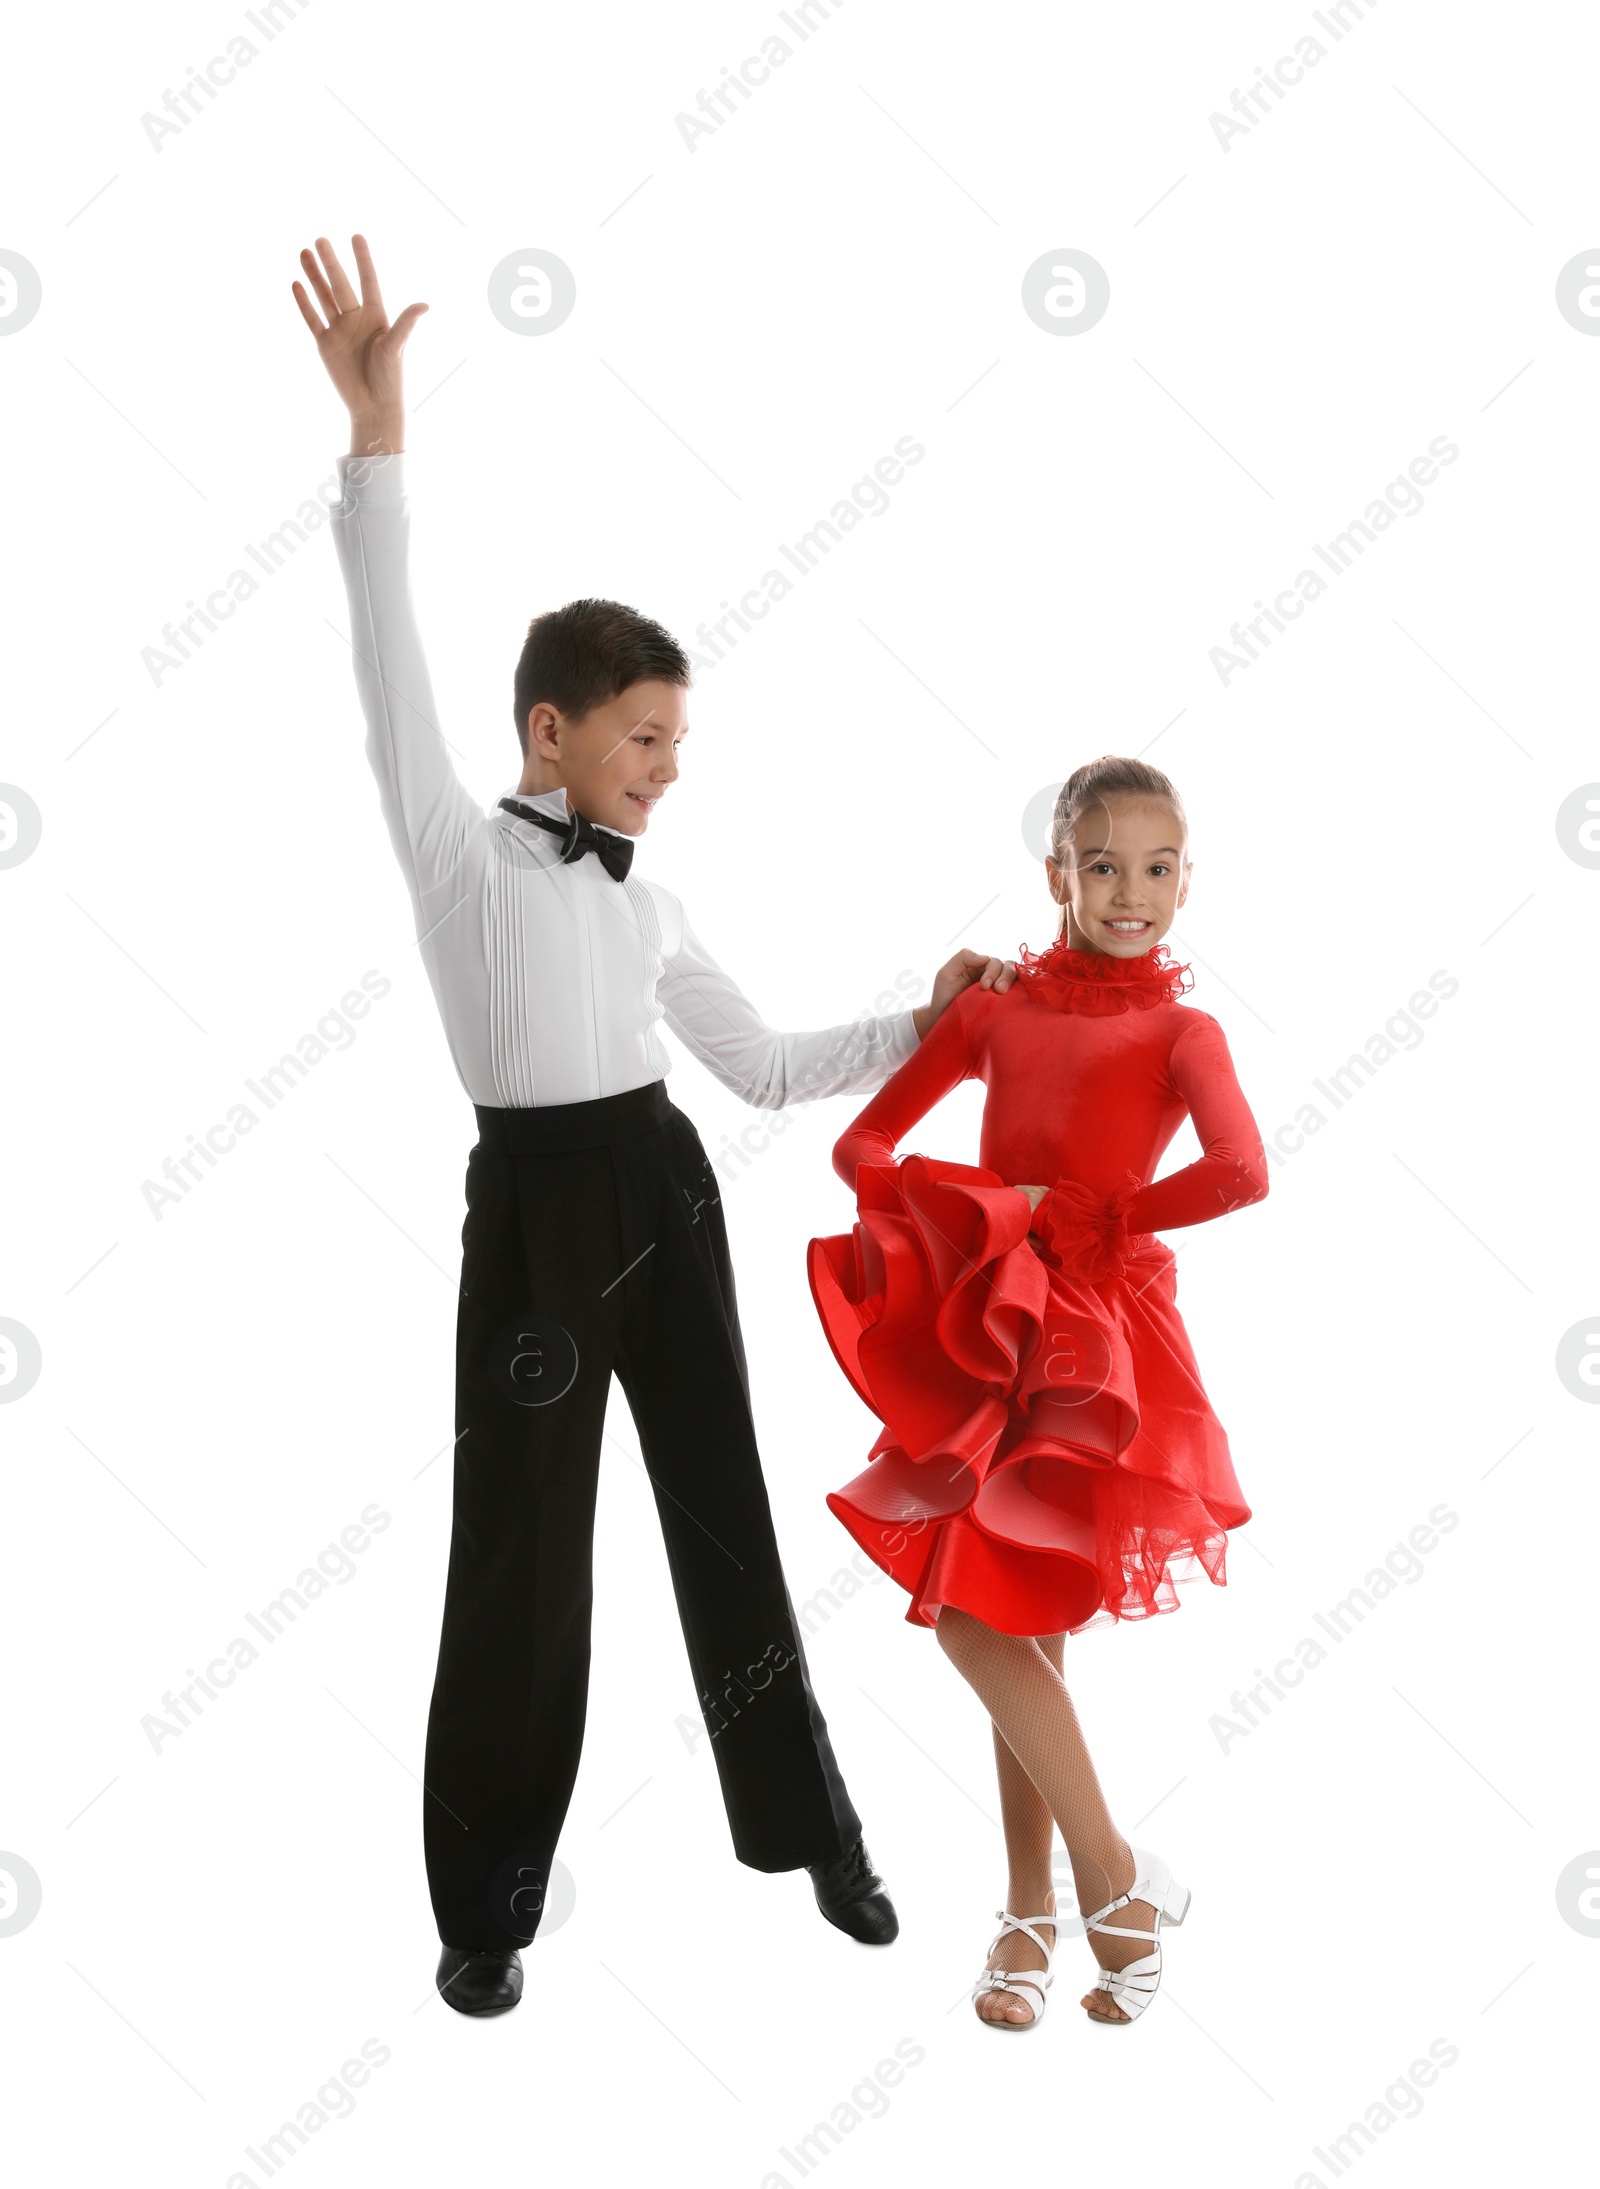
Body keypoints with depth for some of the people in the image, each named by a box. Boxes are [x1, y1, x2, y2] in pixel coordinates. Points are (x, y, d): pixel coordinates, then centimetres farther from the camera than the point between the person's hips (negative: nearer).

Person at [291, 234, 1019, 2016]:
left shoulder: (650, 907, 12)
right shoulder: (459, 854, -2)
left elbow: (767, 1066, 18)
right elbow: (392, 661, -14)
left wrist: (930, 1021, 11)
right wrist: (378, 430, -22)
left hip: (666, 1194, 5)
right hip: (536, 1208, -4)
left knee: (723, 1510, 13)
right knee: (521, 1545, 3)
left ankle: (812, 1833, 29)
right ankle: (485, 1907, 20)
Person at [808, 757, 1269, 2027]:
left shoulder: (1181, 1031, -1)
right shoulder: (994, 1013, 9)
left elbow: (1244, 1174, -20)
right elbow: (863, 1144, 9)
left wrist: (1082, 1216, -11)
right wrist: (974, 1206, -10)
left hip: (1097, 1336, -4)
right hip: (981, 1330, 4)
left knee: (986, 1618, -10)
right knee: (1005, 1626, 4)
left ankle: (1037, 1913, 7)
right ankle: (1077, 1896, 16)